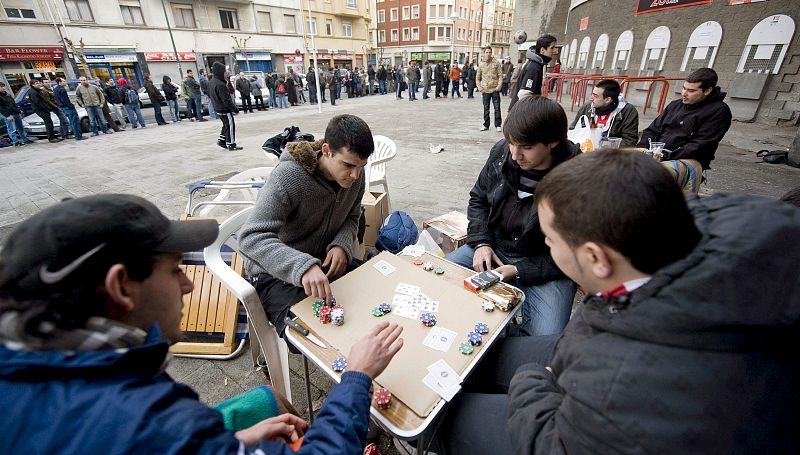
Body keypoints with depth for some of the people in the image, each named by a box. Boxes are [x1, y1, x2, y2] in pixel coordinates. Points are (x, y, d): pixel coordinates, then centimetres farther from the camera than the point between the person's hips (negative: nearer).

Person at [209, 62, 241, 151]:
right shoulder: (220, 85, -24)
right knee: (230, 126, 0)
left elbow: (210, 95, 17)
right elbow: (226, 100, -24)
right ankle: (231, 144, 6)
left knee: (226, 125, 22)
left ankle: (221, 140, 22)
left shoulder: (211, 82, 7)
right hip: (225, 109, -9)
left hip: (218, 108, 9)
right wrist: (235, 109, -17)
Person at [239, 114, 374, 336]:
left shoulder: (355, 175, -7)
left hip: (326, 260, 5)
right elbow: (251, 238, -32)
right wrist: (302, 267, -48)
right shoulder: (289, 176, -26)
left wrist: (342, 245, -14)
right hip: (275, 271, -5)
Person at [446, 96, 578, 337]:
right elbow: (478, 198, 7)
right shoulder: (502, 152, -8)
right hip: (494, 247, 5)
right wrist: (481, 243, -6)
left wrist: (519, 271, -20)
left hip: (545, 268, -4)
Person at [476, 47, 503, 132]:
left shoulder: (496, 63, 3)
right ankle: (486, 125, 16)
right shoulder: (481, 65, 8)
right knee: (486, 109, 7)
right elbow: (477, 78, 15)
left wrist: (499, 86, -10)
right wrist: (479, 87, 2)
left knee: (497, 108, 0)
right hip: (485, 90, 2)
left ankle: (498, 125, 7)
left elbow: (500, 75, 2)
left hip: (495, 90, -2)